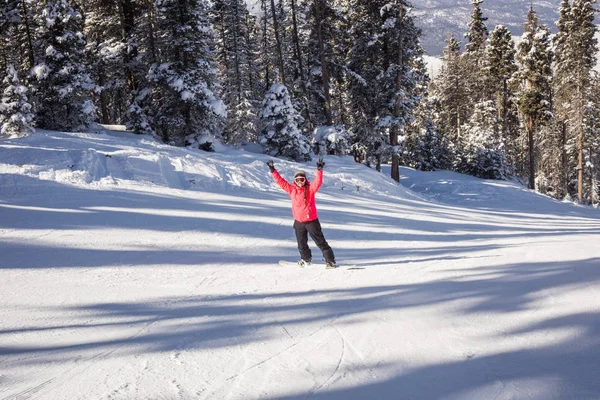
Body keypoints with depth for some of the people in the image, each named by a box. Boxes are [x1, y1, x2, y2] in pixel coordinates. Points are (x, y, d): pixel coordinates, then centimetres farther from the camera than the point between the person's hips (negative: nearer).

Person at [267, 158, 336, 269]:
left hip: (311, 221, -4)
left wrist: (319, 170, -38)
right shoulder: (291, 189, 1)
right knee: (302, 244, 17)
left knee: (320, 241, -2)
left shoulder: (310, 189, -9)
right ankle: (306, 259, 39)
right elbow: (281, 181, 4)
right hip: (298, 222, 4)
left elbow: (318, 182, -24)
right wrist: (273, 170, 0)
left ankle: (330, 260, 5)